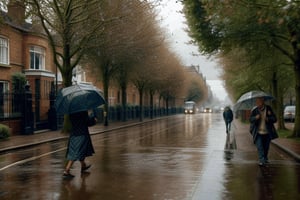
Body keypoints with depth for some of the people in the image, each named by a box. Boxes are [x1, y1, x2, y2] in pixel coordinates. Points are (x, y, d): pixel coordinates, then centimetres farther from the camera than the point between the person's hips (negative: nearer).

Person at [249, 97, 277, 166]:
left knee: (266, 147, 13)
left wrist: (268, 119, -24)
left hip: (267, 133, 1)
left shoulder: (268, 109, -3)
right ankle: (261, 160, -14)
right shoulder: (254, 110, -4)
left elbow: (275, 119, -4)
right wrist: (255, 118, -25)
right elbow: (251, 119, -4)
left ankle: (265, 158, 35)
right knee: (259, 147, -14)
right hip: (258, 133, -1)